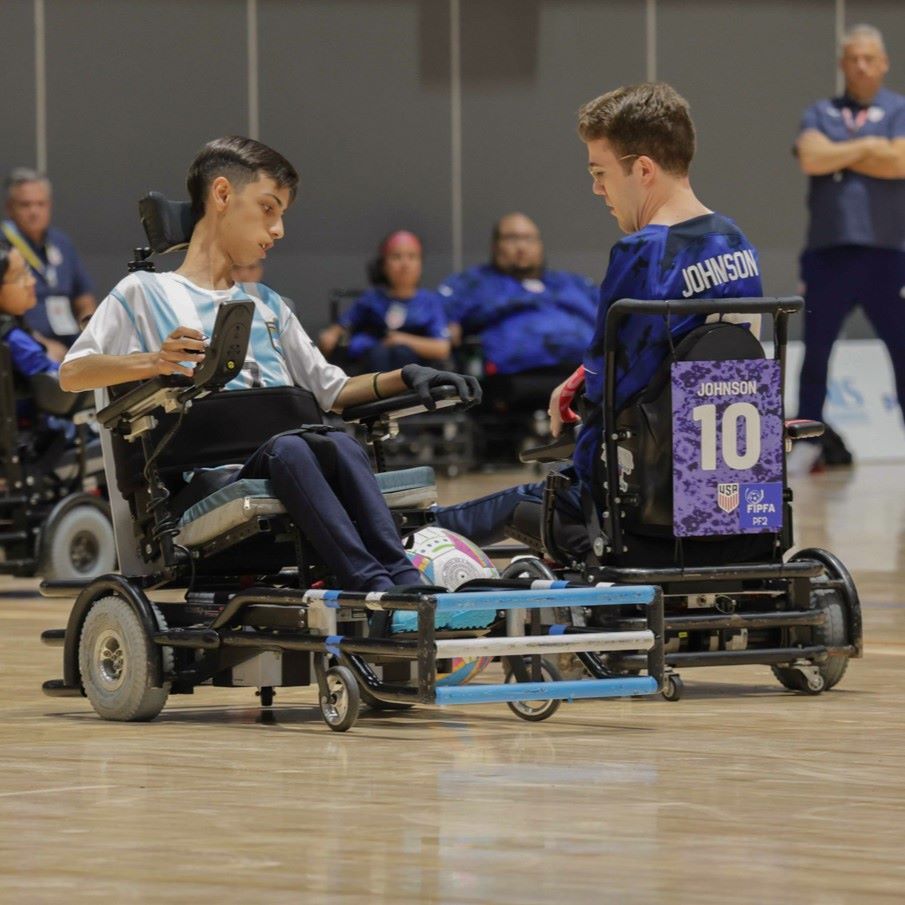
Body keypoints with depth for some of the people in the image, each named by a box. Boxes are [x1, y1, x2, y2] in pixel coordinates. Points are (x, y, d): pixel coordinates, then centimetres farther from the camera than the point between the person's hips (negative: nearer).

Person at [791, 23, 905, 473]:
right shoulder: (820, 114, 12)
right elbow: (812, 159, -8)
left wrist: (839, 154, -4)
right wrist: (867, 147, -5)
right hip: (828, 251, 2)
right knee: (815, 349, 5)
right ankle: (808, 440, 14)